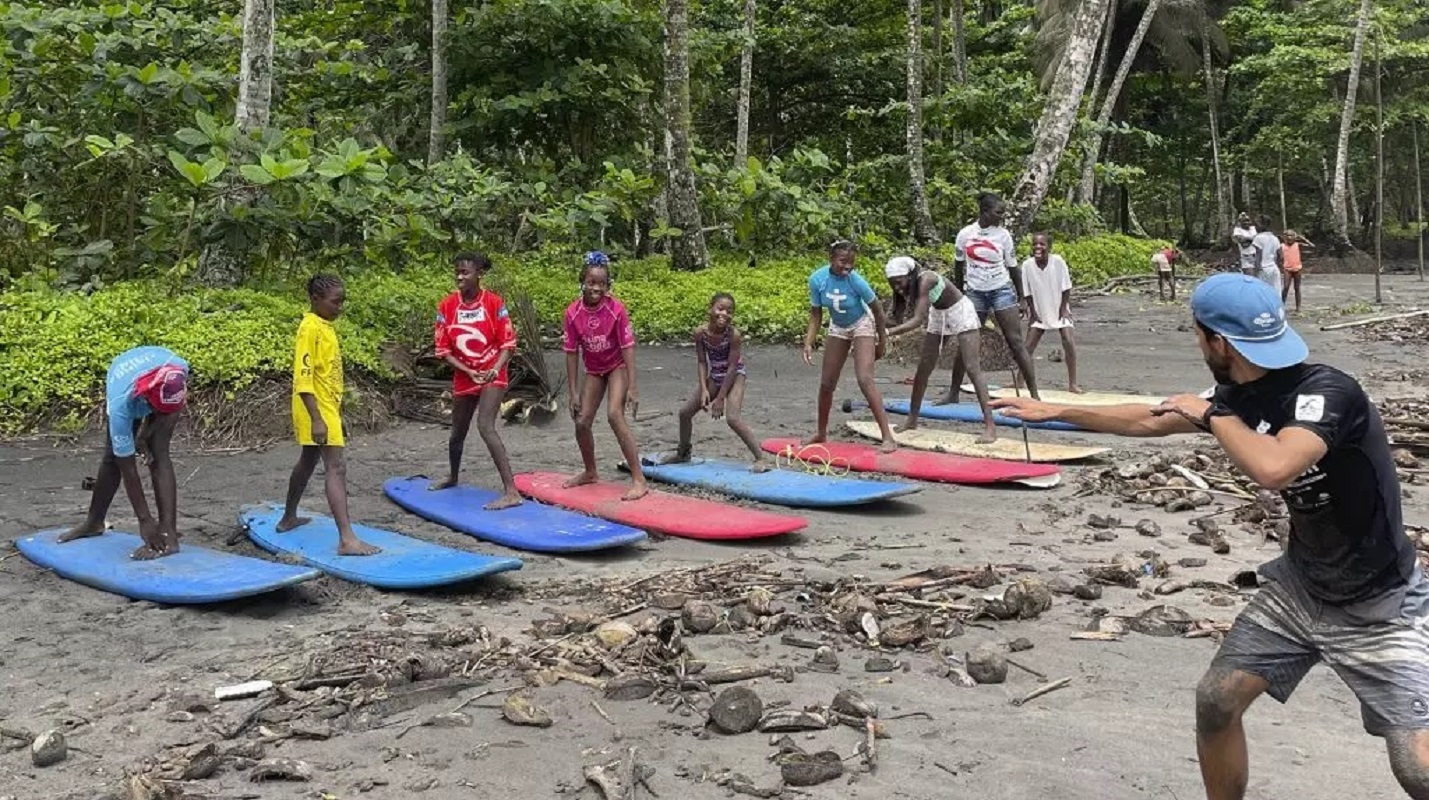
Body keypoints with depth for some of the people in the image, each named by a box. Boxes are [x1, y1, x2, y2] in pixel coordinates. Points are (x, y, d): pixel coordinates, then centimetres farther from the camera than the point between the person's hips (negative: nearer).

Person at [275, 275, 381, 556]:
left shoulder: (326, 327, 11)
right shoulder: (310, 328, -17)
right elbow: (303, 377, -22)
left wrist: (337, 414, 23)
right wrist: (317, 419, -27)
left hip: (327, 407, 10)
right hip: (316, 409, -10)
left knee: (308, 461, 22)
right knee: (336, 467, -15)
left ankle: (288, 518, 38)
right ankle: (347, 539, -20)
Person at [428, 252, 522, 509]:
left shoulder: (494, 302, -10)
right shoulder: (447, 306, -5)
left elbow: (508, 343, -7)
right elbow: (443, 350, -3)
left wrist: (495, 369, -23)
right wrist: (469, 372, -14)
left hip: (492, 375, -4)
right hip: (463, 376, 4)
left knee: (485, 426, -24)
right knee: (458, 433, 19)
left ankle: (511, 491, -26)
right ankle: (453, 478, 48)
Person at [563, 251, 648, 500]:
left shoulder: (616, 309, -23)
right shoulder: (573, 312, -16)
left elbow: (627, 348, -21)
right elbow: (571, 353, -9)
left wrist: (632, 388, -23)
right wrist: (573, 393, -8)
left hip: (617, 367, -4)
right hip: (594, 370, 4)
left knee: (614, 415, -23)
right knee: (582, 422, 4)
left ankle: (639, 480, -21)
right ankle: (590, 472, 31)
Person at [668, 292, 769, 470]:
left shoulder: (733, 334, -27)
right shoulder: (700, 332, -14)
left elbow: (732, 366, -22)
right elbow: (702, 362, -6)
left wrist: (720, 398, -20)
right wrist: (704, 390, -17)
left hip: (734, 376, -6)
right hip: (714, 377, 6)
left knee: (733, 418, -25)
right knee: (685, 412, 10)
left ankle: (761, 459, -17)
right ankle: (683, 453, 33)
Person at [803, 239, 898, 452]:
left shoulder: (855, 281, -28)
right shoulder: (817, 279, -20)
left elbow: (877, 309, -14)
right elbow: (815, 314, -8)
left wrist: (882, 342, -7)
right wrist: (809, 343, -18)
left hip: (862, 325, -4)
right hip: (837, 328, 4)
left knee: (865, 380, -20)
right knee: (826, 383, 8)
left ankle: (888, 437, -19)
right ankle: (821, 433, 29)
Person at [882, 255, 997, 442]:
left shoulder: (924, 280, -33)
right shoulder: (908, 286, -11)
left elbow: (918, 320, -40)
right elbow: (910, 317, -8)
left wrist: (887, 332, -45)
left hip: (960, 312, -8)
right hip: (938, 315, 8)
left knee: (972, 368, -16)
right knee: (923, 368, 8)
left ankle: (990, 426, -19)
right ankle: (912, 419, 20)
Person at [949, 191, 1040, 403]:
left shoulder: (1003, 235, -2)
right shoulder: (965, 234, -1)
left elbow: (1013, 268, 4)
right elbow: (958, 266, 13)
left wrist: (1021, 300, 4)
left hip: (1002, 290, -1)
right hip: (975, 292, 1)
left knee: (1016, 342, -5)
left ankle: (1034, 393, -5)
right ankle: (953, 393, 13)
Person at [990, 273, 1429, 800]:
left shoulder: (1327, 392, -28)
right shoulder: (1242, 396, -4)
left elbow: (1273, 469, -46)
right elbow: (1151, 421, 11)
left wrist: (1211, 412, -28)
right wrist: (1057, 412, 18)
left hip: (1378, 607, -7)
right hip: (1299, 586, 7)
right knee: (1216, 701, 2)